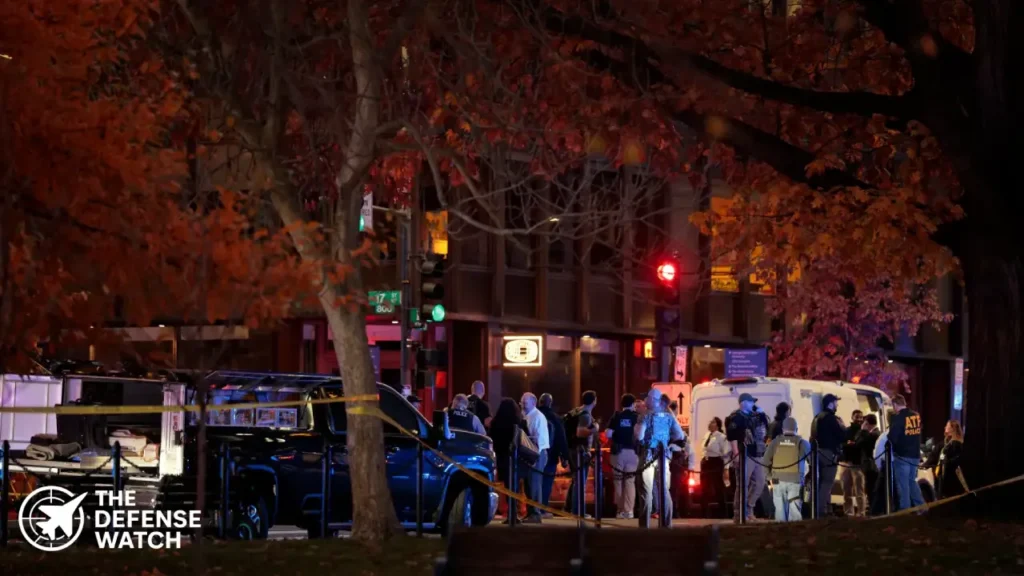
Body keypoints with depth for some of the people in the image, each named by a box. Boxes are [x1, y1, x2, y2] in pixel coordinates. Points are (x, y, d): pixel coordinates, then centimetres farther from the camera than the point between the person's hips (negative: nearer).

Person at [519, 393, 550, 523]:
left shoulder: (538, 417, -11)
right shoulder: (525, 416, 14)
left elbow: (539, 437, -18)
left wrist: (535, 454, -22)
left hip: (537, 453, -9)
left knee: (534, 484, -9)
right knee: (529, 483, 10)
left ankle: (535, 514, -8)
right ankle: (531, 512, 15)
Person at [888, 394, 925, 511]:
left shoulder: (898, 417, -16)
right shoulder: (916, 416, 8)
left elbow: (892, 437, -18)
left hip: (902, 455, -7)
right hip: (915, 454, 7)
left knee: (903, 484, -1)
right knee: (912, 481, 20)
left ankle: (905, 510, -1)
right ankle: (921, 507, 17)